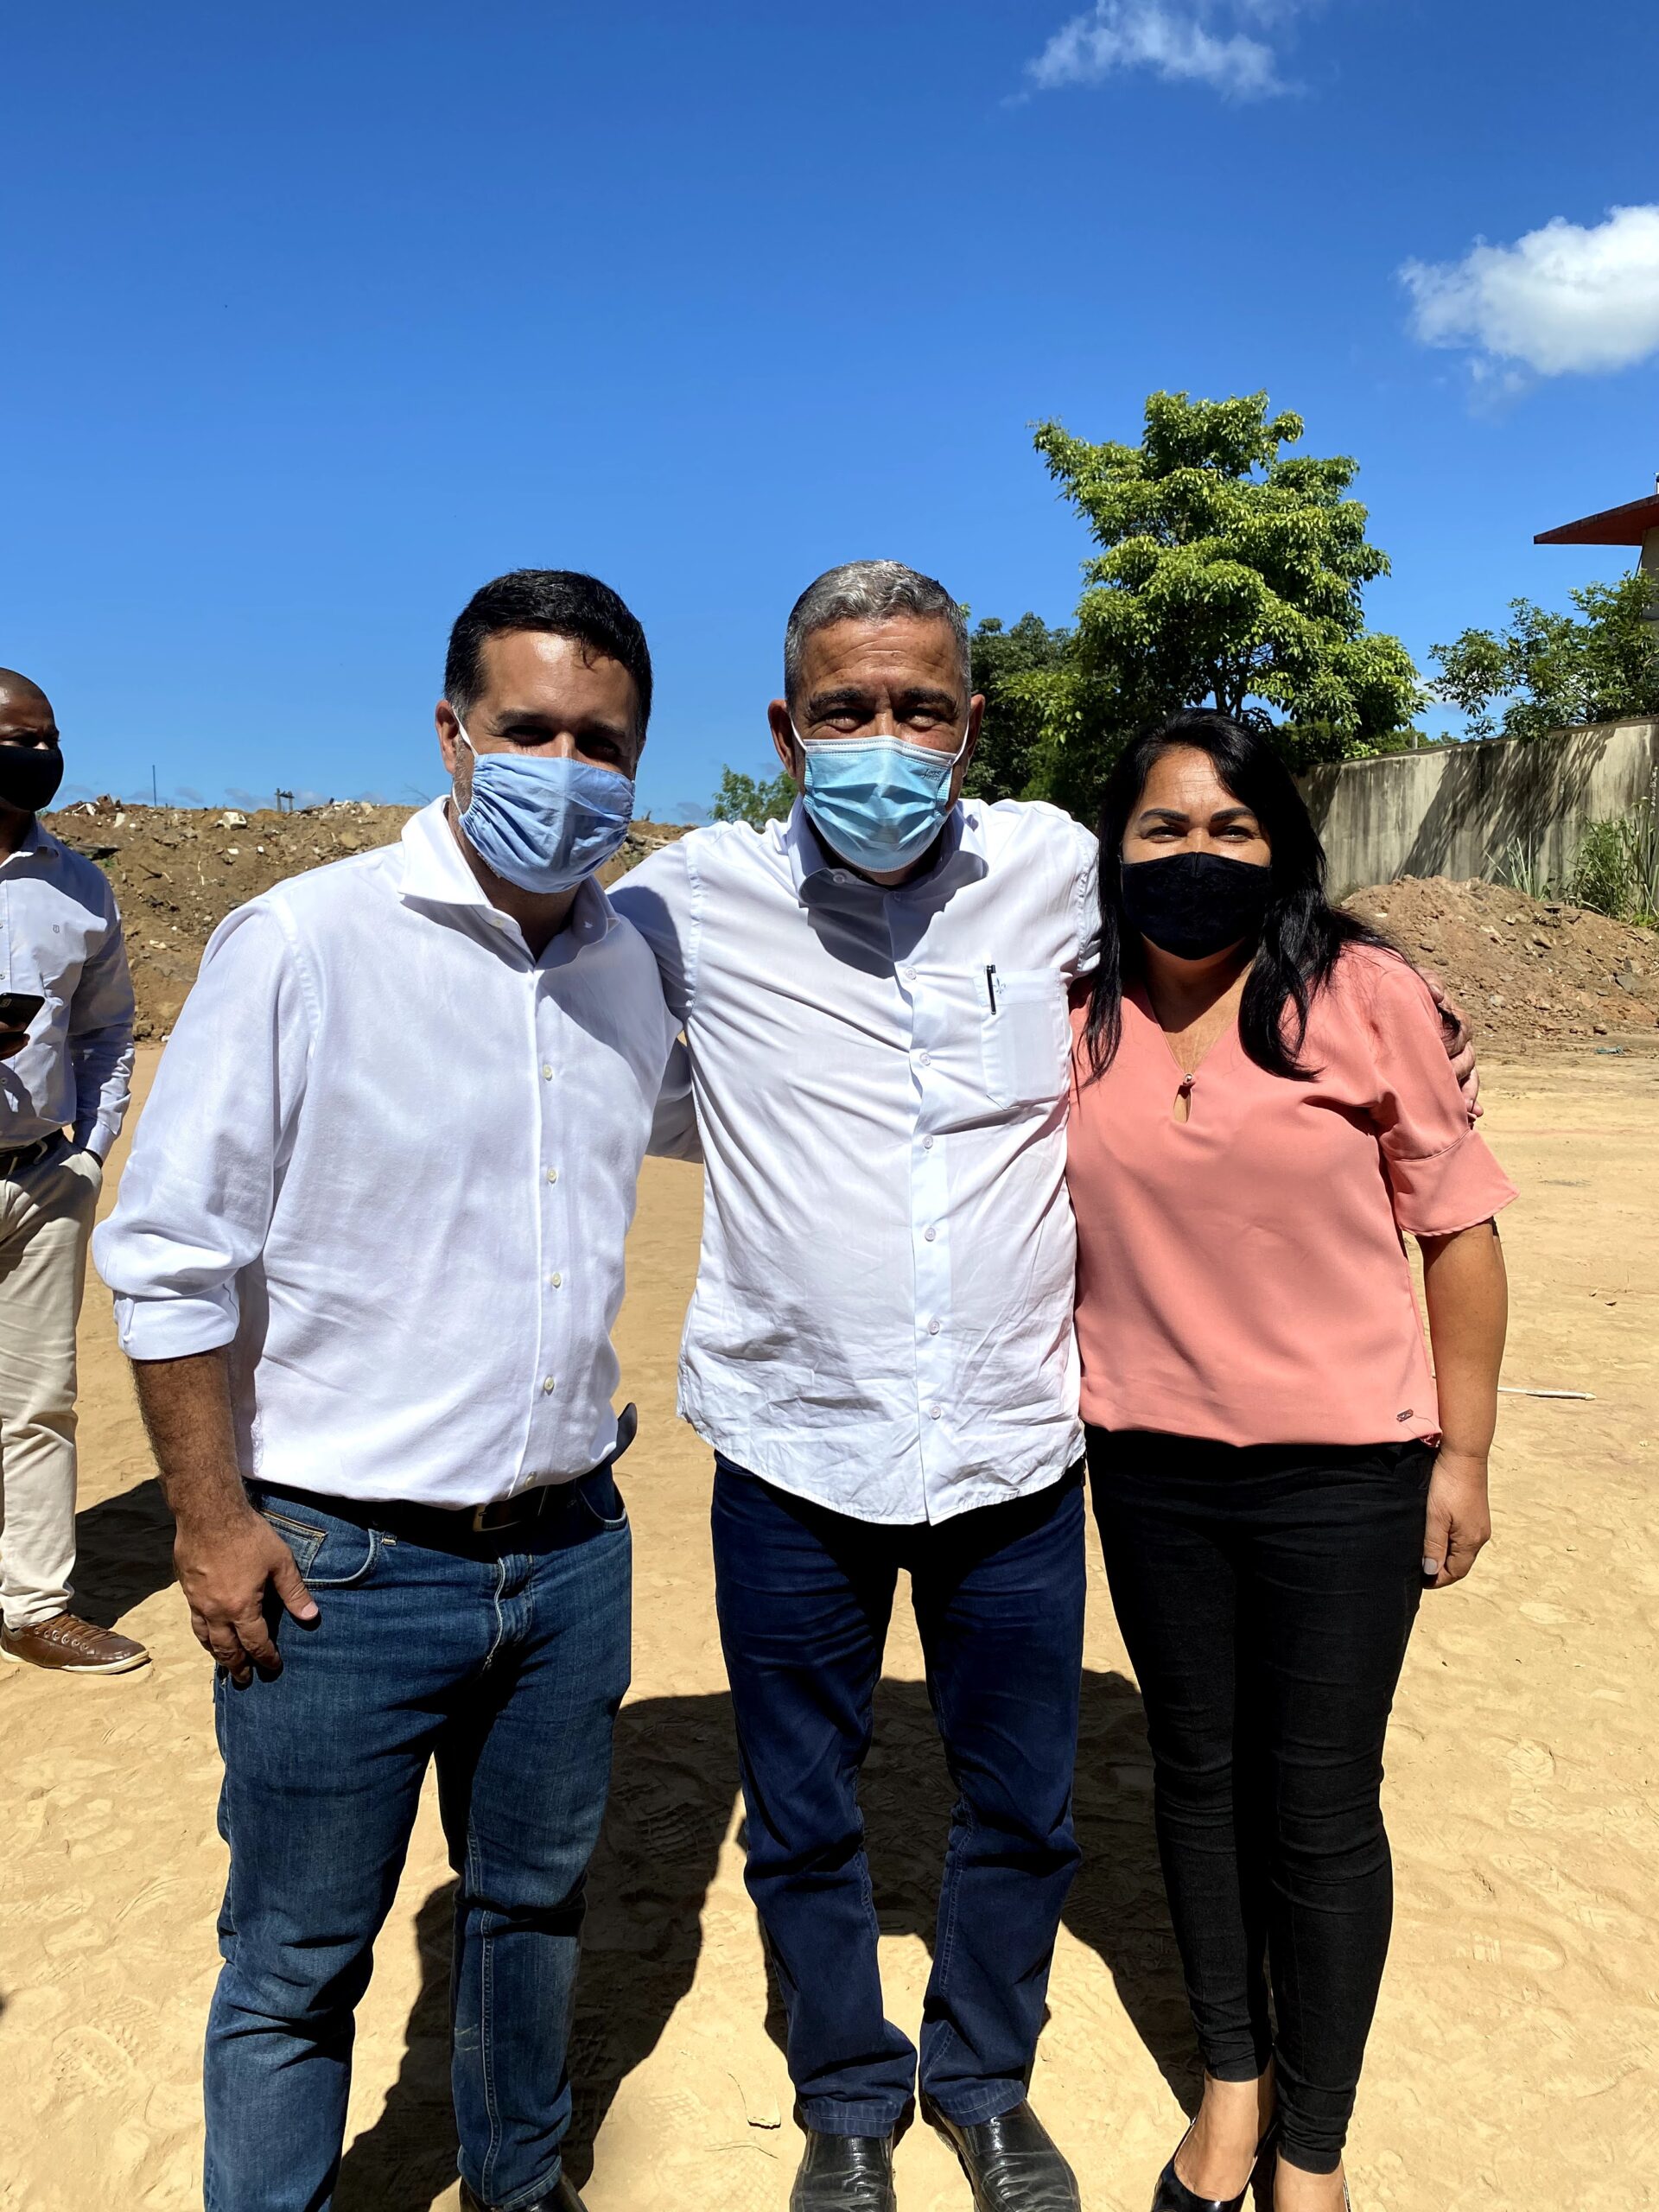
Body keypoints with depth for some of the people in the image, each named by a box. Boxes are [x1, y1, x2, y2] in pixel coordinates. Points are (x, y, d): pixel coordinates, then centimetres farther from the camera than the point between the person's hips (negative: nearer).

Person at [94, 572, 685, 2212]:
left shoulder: (636, 965, 3)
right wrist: (212, 1521, -10)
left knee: (534, 1901, 24)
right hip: (344, 1564, -5)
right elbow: (168, 1255, -11)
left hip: (571, 1549, 5)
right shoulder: (302, 943, -13)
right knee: (296, 1964, 12)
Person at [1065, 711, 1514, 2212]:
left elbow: (1458, 1227, -4)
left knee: (1321, 1808, 8)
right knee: (1198, 1776, 18)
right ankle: (1233, 2079, 41)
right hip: (1151, 1469, 3)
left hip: (1342, 1472, -3)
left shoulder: (1366, 997, -10)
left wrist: (1462, 1451, -3)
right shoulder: (1076, 1029, 0)